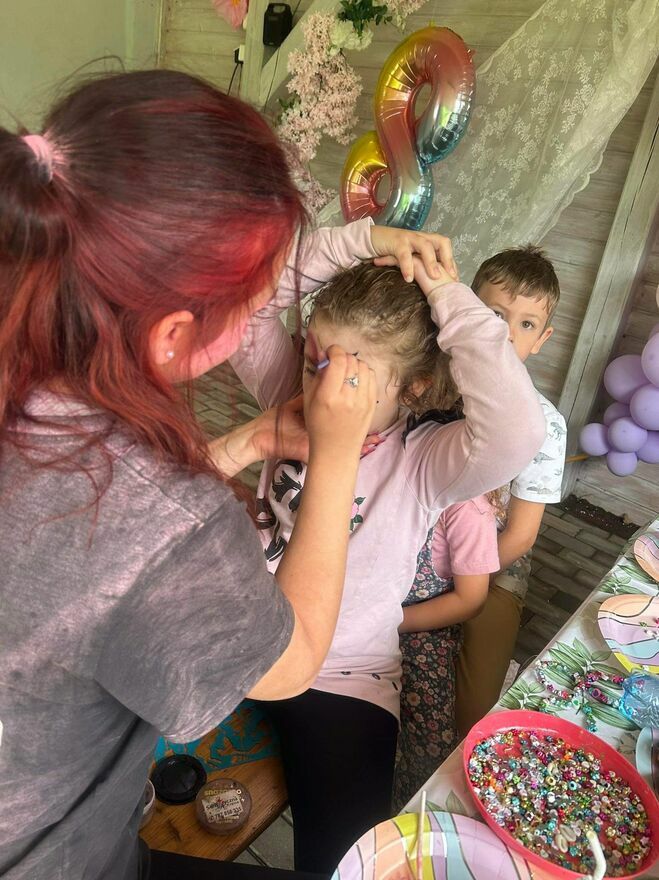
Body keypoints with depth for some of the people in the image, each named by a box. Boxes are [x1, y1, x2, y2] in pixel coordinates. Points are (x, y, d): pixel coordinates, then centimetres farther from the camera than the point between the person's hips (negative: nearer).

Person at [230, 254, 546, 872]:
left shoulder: (426, 463, -19)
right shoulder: (294, 395, -7)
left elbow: (515, 432, -42)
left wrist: (451, 300, -32)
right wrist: (358, 241, -25)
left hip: (341, 679, -3)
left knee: (342, 862, -10)